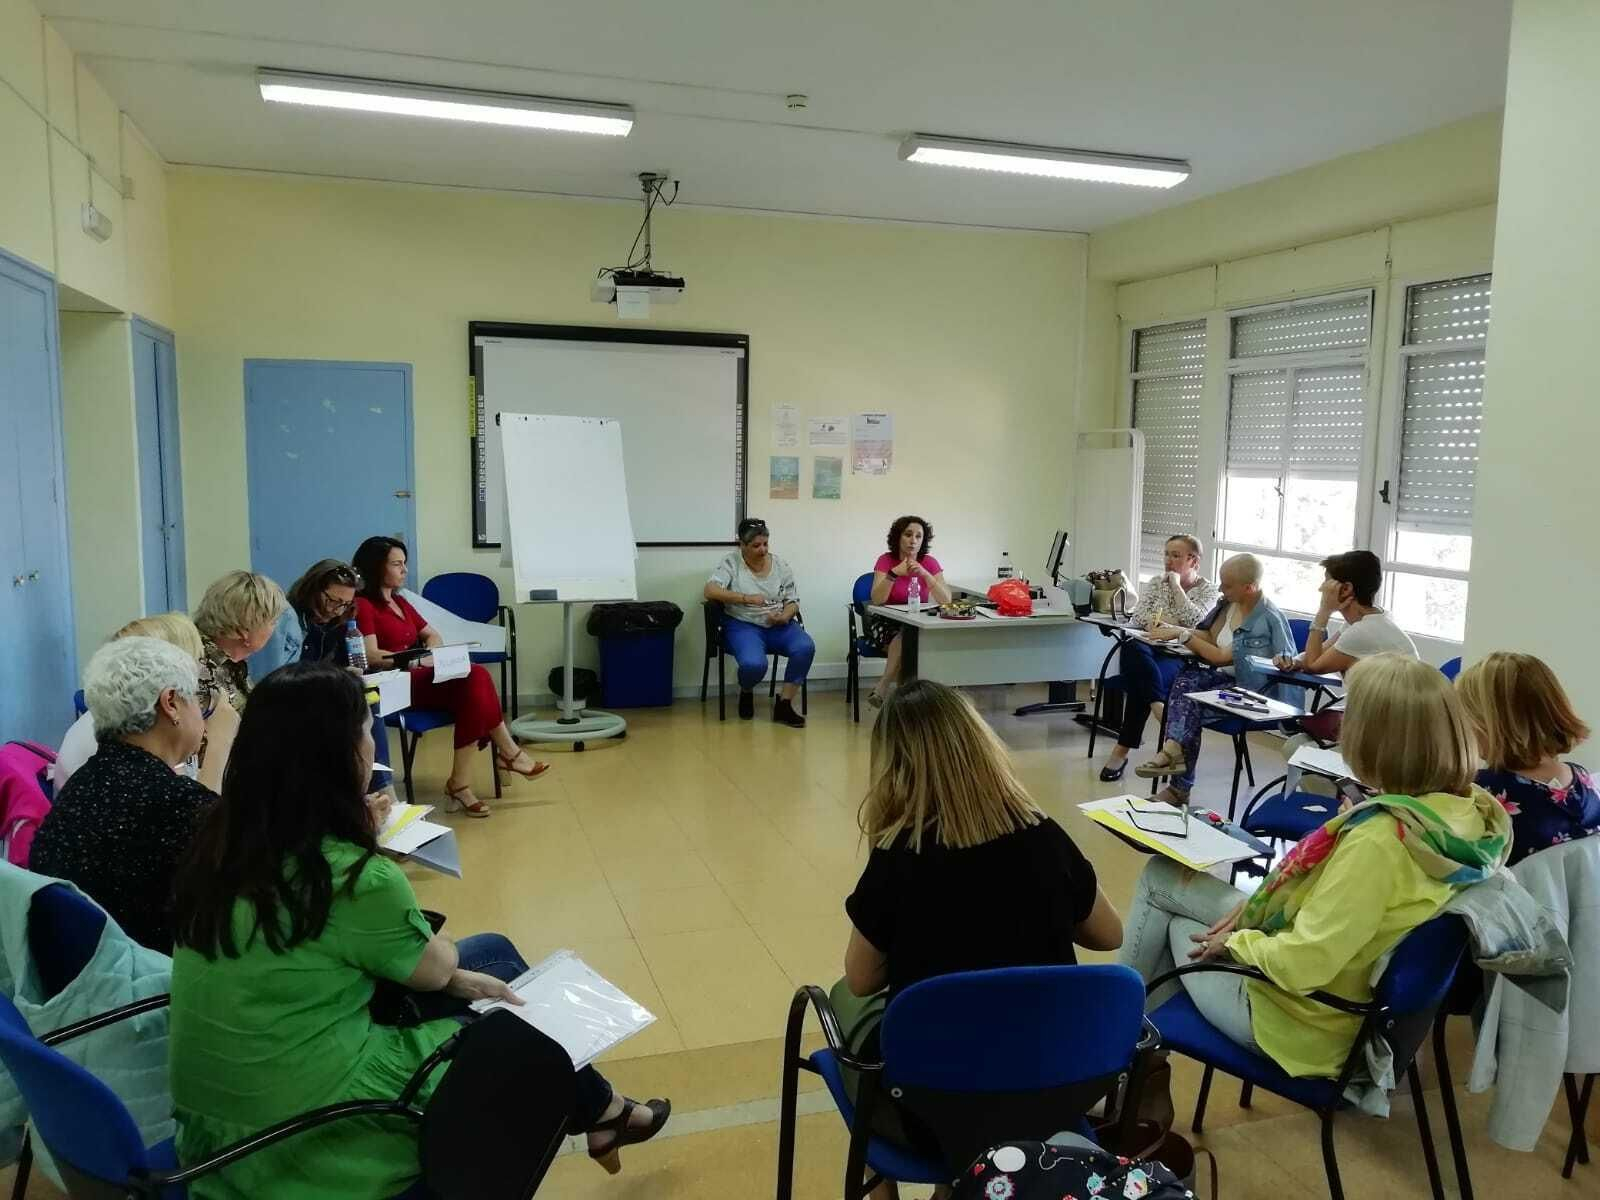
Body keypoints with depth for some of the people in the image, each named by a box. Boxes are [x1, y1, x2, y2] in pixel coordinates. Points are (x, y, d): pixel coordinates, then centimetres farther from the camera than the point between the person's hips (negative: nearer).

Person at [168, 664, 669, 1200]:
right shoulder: (356, 879, -26)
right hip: (305, 1134, -7)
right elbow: (434, 969, -5)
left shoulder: (220, 845, -2)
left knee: (490, 954, 15)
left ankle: (591, 1108, 34)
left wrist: (461, 979, 10)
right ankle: (600, 1112, 42)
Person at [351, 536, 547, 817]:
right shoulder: (362, 605, -4)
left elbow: (432, 635, 24)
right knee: (475, 680, -26)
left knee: (474, 679, -23)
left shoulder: (399, 601, 22)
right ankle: (508, 753, -14)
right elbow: (371, 656, -15)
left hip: (419, 678, 8)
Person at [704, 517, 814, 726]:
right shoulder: (731, 564, -2)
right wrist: (746, 598, -27)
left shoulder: (780, 565, 8)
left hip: (779, 626, 4)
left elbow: (793, 601, 10)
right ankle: (746, 692, 5)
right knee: (754, 664, -34)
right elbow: (710, 591, -17)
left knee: (806, 647, -27)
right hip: (743, 626, -3)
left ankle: (784, 705, -14)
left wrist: (785, 616, -14)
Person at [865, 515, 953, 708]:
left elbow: (945, 600, -15)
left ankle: (882, 686, -21)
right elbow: (877, 600, -20)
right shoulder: (885, 560, -8)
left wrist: (924, 573, -26)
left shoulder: (929, 563, -2)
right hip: (886, 623, -2)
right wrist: (895, 573, -32)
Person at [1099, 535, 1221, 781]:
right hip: (1150, 646, 3)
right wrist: (1174, 622, -8)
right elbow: (1136, 617, 7)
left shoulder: (1207, 589, 9)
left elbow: (1194, 620, -12)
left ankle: (1123, 749, -28)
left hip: (1181, 655, -3)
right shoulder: (1157, 582, 19)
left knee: (1140, 678, -33)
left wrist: (1176, 585, -4)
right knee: (1132, 649, -36)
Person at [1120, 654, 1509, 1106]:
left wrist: (1235, 942, -11)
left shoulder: (1380, 840, -36)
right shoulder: (1472, 810, -9)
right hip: (1360, 992, 8)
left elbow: (1301, 966, -31)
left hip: (1299, 1021, -8)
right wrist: (1256, 906, 1)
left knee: (1160, 880, 14)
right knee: (1160, 877, 17)